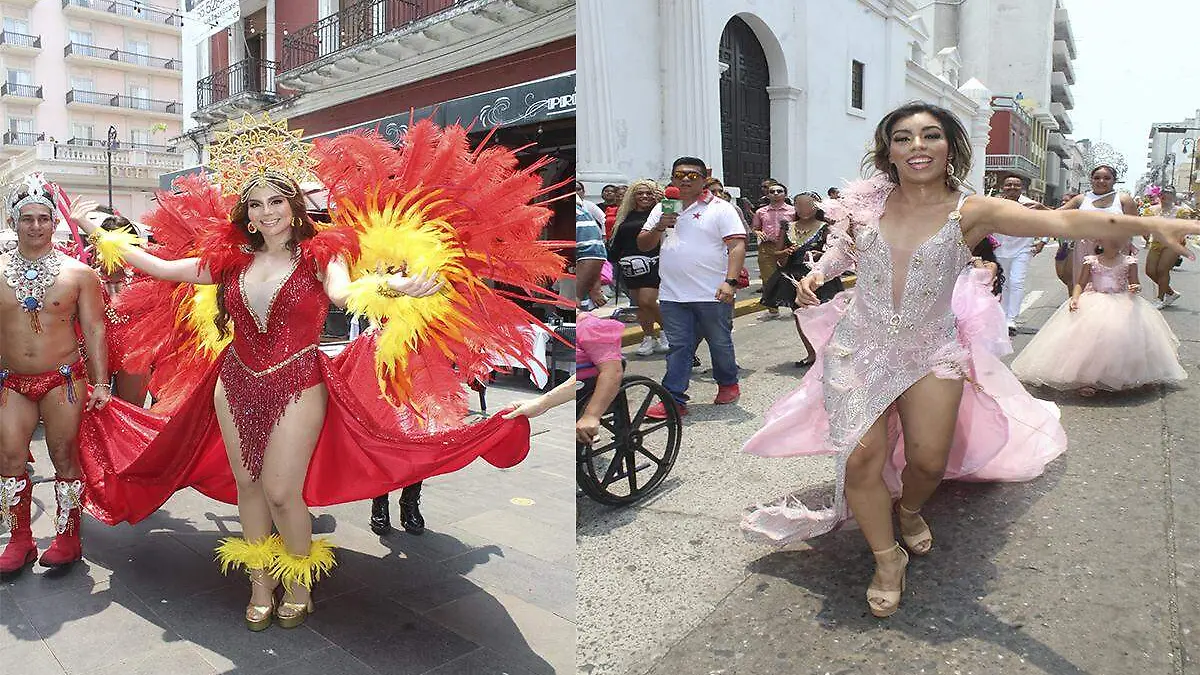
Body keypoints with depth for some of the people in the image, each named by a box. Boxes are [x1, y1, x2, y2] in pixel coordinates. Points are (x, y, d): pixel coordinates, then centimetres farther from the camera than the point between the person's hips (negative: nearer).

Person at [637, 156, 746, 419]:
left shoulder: (720, 208, -1)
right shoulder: (662, 209, 13)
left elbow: (737, 246, -9)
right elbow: (643, 245, 12)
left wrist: (730, 281, -21)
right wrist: (659, 227, -8)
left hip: (713, 295, -3)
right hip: (673, 296, 3)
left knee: (720, 343, 11)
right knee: (678, 347, 4)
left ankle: (728, 384, 33)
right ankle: (673, 400, 6)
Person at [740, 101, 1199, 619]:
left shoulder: (971, 212, -11)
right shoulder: (870, 203, -5)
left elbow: (1062, 222, -23)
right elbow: (843, 249, 15)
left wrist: (1151, 224, -35)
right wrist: (815, 275, -5)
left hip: (931, 350, 0)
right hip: (860, 346, 1)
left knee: (930, 459, 2)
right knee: (862, 456, -8)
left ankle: (910, 510, 42)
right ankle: (887, 559, 17)